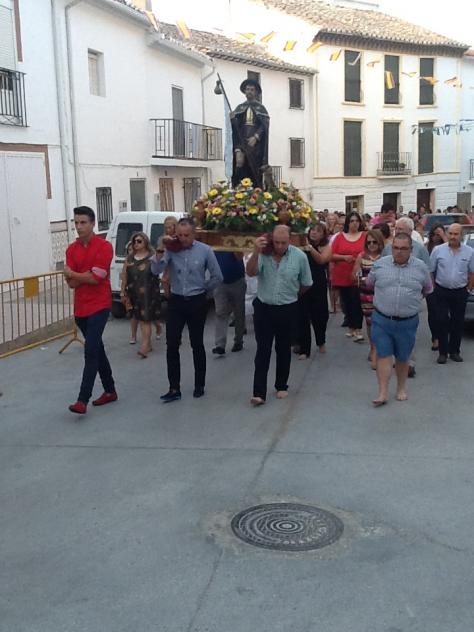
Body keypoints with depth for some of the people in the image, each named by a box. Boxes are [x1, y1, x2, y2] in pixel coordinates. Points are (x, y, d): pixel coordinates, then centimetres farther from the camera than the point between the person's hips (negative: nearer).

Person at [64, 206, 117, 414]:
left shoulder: (104, 246, -9)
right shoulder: (71, 249, 8)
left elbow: (96, 278, -16)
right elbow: (71, 283, 0)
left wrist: (72, 273, -4)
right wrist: (89, 273, -14)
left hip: (99, 306, -6)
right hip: (80, 307, 6)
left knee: (91, 350, -13)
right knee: (97, 349, 14)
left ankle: (83, 400, -13)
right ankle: (110, 390, 27)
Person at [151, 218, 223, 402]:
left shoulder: (205, 250, -6)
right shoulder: (171, 250, -4)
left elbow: (217, 277, 0)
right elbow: (156, 270, -15)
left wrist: (202, 288, 5)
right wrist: (161, 249, -19)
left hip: (197, 302, -1)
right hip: (176, 301, 1)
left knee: (197, 344, 10)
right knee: (172, 345, -1)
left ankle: (199, 385, 23)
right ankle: (174, 389, 6)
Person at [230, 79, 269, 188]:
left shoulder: (260, 108, 11)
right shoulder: (239, 108, 16)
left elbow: (264, 125, -2)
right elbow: (235, 127, 6)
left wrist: (256, 137, -19)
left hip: (256, 145, -1)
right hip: (241, 144, 1)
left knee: (255, 174, -7)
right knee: (240, 173, -8)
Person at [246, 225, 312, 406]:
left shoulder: (299, 257, -8)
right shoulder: (263, 254, -9)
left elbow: (306, 284, 4)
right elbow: (250, 272, -25)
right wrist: (256, 252, -36)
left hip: (287, 310, 1)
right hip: (263, 308, 0)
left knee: (283, 349, 13)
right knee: (262, 350, -1)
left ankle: (281, 386, 28)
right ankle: (259, 392, 0)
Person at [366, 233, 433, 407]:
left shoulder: (421, 267, -1)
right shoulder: (379, 264, -2)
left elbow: (428, 289, 14)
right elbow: (369, 284, 15)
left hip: (407, 322, 0)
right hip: (381, 320, 0)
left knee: (402, 358, 12)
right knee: (383, 355, -2)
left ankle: (401, 388, 30)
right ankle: (383, 393, 0)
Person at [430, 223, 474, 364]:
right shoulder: (438, 250, -3)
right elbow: (430, 271, 2)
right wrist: (432, 288, 0)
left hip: (460, 293, 1)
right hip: (442, 291, -1)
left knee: (458, 323, 8)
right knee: (442, 322, -1)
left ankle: (454, 351, 19)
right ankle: (442, 352, 8)